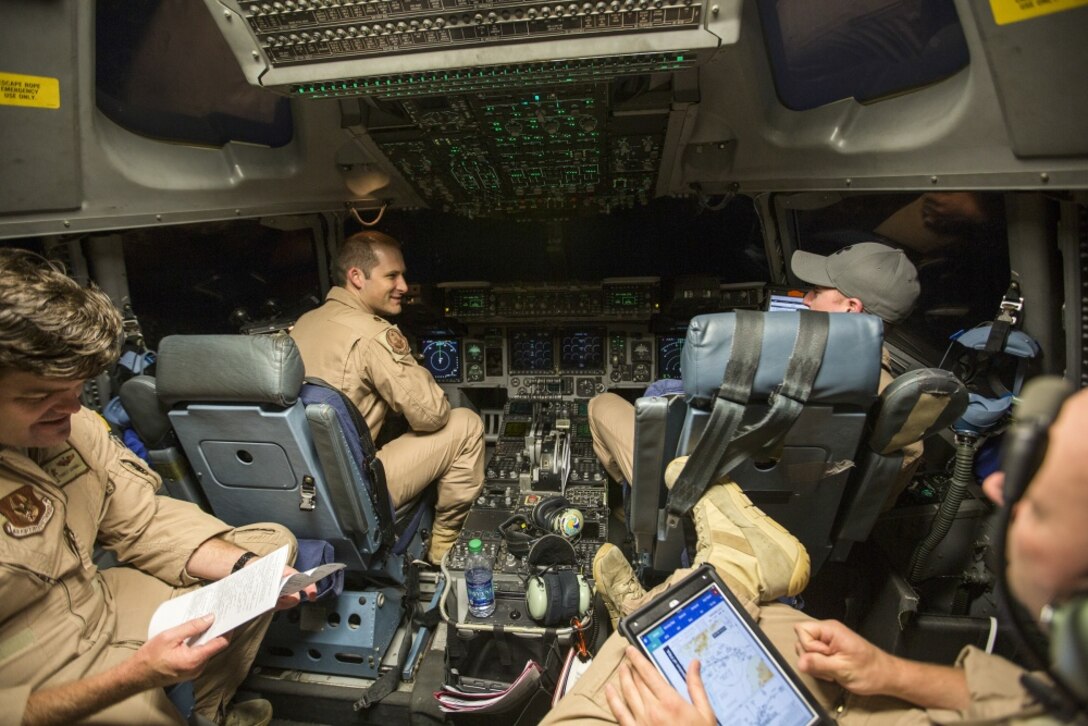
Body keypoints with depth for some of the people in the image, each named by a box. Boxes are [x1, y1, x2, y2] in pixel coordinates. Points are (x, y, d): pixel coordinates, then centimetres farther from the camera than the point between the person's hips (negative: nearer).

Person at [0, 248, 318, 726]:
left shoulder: (68, 423, -8)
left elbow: (146, 521, -1)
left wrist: (247, 568, -14)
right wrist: (132, 677, -29)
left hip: (101, 608, 7)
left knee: (273, 542, 7)